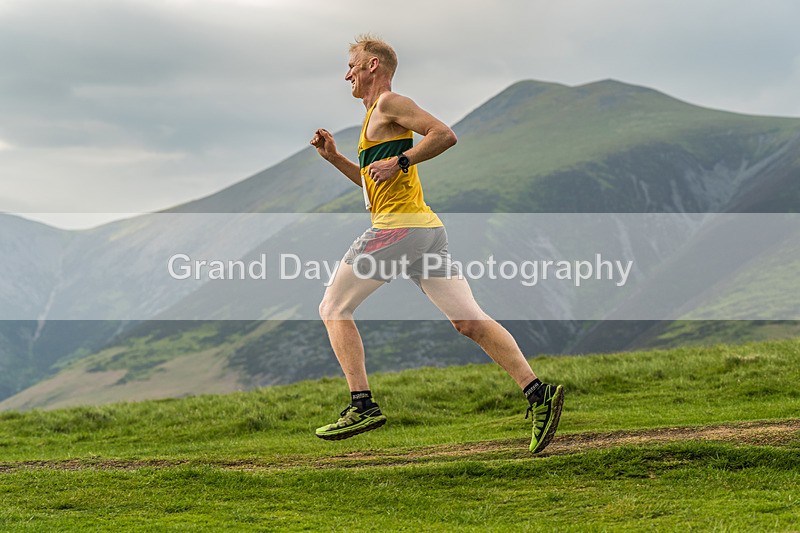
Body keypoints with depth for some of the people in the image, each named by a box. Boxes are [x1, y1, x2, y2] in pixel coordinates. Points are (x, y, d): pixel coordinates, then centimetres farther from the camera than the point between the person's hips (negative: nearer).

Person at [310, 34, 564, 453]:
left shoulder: (390, 103, -2)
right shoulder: (378, 116, 26)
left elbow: (444, 135, -15)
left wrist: (398, 162, -15)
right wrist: (334, 157, 26)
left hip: (399, 226, -9)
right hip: (426, 229, 9)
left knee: (333, 309, 2)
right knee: (469, 320, 0)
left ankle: (363, 405, -5)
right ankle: (538, 393, -10)